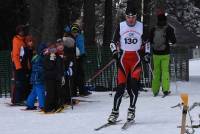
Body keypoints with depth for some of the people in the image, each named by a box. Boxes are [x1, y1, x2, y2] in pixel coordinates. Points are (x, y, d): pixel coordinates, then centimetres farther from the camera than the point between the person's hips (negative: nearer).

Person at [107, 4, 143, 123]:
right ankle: (115, 112, 0)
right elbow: (114, 42, 11)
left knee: (134, 83, -18)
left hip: (136, 58, 0)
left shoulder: (141, 26, 6)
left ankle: (132, 109, -6)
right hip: (123, 58, 0)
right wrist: (115, 51, -4)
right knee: (121, 85, -8)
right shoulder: (121, 26, 3)